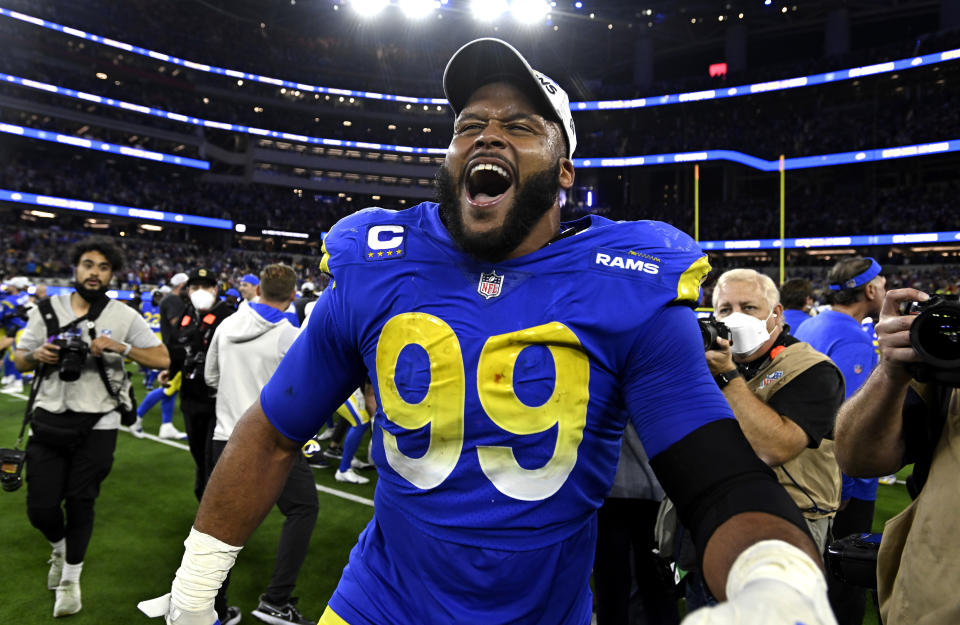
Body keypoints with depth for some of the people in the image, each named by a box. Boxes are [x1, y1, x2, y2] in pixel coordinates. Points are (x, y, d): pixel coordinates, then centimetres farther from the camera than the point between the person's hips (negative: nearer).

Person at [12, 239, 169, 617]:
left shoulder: (124, 316, -1)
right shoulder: (47, 310, 5)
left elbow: (162, 359, -6)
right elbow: (19, 360, 12)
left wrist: (120, 347, -19)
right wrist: (36, 355, -11)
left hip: (96, 426, -2)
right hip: (49, 421, 2)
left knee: (80, 503, 6)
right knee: (41, 507, 3)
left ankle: (70, 580, 28)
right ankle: (59, 549, 38)